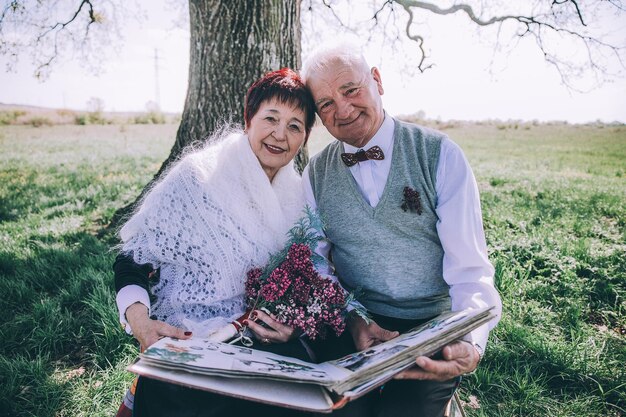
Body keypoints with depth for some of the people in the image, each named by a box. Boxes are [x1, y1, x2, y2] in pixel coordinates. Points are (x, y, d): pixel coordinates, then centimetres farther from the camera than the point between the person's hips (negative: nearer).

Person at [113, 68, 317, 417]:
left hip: (264, 342, 4)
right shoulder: (197, 176, -7)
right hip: (185, 342, -3)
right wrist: (140, 322, -21)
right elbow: (134, 259, -6)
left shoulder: (297, 197, 6)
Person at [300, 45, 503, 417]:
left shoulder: (439, 153, -4)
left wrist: (470, 344, -24)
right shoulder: (316, 175, 5)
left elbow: (469, 268, -8)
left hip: (434, 327, -1)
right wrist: (351, 318, -13)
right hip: (351, 326, 2)